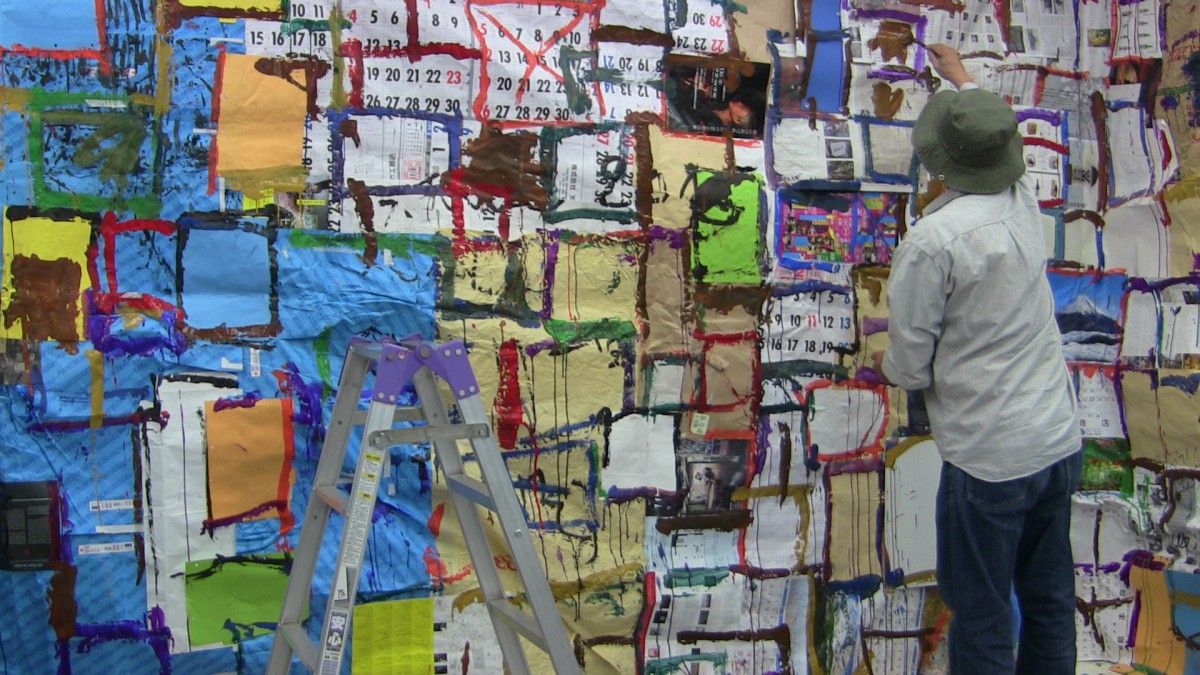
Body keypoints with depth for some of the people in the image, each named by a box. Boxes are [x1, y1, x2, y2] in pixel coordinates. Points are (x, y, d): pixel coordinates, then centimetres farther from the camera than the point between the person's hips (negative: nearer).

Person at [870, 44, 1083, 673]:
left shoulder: (930, 242, -18)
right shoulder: (1024, 203, 1)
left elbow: (911, 366, -10)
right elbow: (999, 142, 26)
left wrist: (884, 361, 13)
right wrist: (961, 78, 42)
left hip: (989, 462, -7)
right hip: (1061, 442, 7)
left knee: (982, 621, 6)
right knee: (1050, 603, 20)